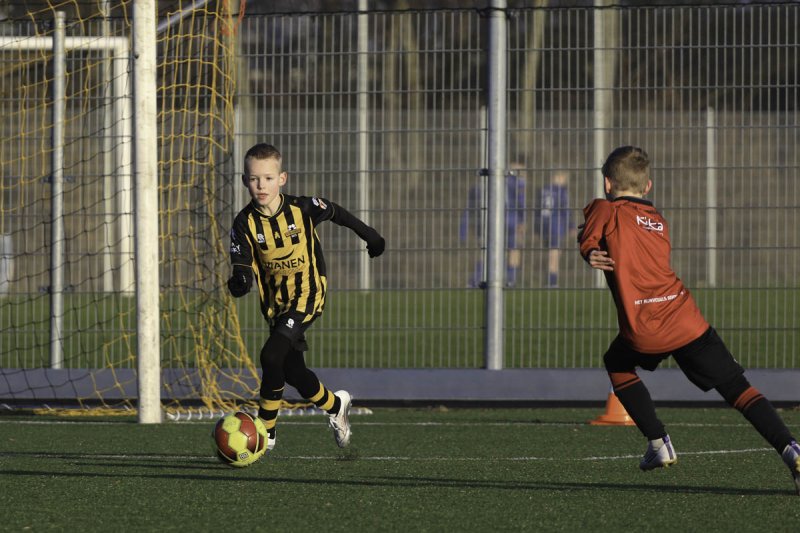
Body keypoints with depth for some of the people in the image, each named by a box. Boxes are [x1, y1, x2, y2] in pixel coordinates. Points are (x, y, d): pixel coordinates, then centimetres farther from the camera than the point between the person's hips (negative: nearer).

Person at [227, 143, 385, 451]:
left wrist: (369, 235, 20)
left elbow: (335, 212, 7)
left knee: (271, 356, -22)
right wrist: (240, 281, -39)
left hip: (307, 295, -4)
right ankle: (336, 406, 37)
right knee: (292, 371, 7)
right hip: (275, 303, 4)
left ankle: (266, 431, -13)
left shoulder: (302, 209, -13)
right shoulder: (245, 223, -10)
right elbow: (243, 264, -14)